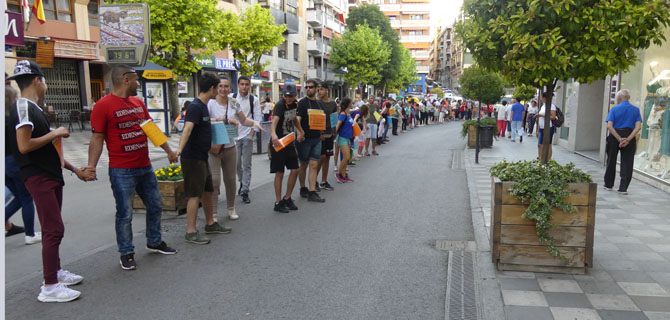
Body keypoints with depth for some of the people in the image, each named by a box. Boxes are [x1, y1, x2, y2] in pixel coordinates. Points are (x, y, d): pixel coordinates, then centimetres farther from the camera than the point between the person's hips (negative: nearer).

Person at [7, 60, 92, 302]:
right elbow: (24, 146, -24)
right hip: (39, 178, -10)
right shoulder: (23, 107, -13)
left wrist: (75, 169, 21)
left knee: (52, 228, 17)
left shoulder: (34, 109, 17)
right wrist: (54, 134, -12)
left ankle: (56, 271, 30)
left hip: (51, 176, 10)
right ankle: (49, 287, -2)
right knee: (54, 229, -9)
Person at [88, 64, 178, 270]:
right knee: (125, 214, 2)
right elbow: (97, 139, -12)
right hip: (122, 172, -7)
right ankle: (126, 254, 18)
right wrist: (91, 166, -20)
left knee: (155, 206, 16)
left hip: (145, 168, 7)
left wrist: (168, 150, 17)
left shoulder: (138, 103, 10)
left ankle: (154, 242, 35)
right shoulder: (104, 106, -11)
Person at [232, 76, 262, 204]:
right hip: (234, 135, 1)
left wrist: (252, 132, -7)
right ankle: (242, 182, 33)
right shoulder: (231, 97, 4)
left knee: (246, 165, -1)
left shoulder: (254, 100, 3)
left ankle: (244, 191, 4)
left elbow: (257, 117, 1)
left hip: (247, 135, -1)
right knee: (236, 163, 7)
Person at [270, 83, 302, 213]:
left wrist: (301, 131, 22)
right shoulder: (280, 105, -18)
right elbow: (275, 120, -36)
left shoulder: (294, 104, 5)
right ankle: (278, 203, 10)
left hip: (290, 142, 7)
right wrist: (273, 134, -54)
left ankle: (287, 198, 21)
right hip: (279, 143, -7)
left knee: (295, 170, 6)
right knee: (280, 173, -1)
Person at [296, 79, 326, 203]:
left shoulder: (318, 103, 12)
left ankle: (312, 192, 2)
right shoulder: (302, 103, -7)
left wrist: (321, 133, 10)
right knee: (303, 165, 8)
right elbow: (297, 120, -19)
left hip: (316, 139, 5)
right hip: (305, 138, -5)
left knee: (314, 165, 1)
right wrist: (300, 133, -34)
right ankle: (303, 189, 24)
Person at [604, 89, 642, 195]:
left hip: (614, 137, -1)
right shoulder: (636, 110, 2)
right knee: (626, 163, 5)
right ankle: (623, 188, 3)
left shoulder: (614, 109, -3)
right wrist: (628, 139, -14)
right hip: (629, 135, 1)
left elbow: (609, 126, -14)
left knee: (611, 161, 13)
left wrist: (619, 139, -14)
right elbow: (638, 126, -9)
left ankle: (608, 184, 22)